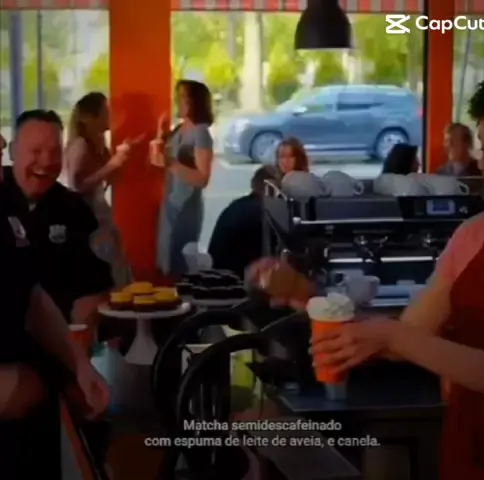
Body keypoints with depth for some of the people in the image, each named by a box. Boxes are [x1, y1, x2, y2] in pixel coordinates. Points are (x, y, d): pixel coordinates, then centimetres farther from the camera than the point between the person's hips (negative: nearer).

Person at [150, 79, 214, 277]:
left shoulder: (201, 133, -12)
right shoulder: (178, 130, 9)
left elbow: (202, 179, -20)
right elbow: (158, 161, 14)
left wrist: (172, 164, -27)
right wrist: (160, 138, 4)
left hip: (187, 207, -8)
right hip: (170, 203, 8)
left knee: (178, 263, -4)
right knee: (166, 259, 13)